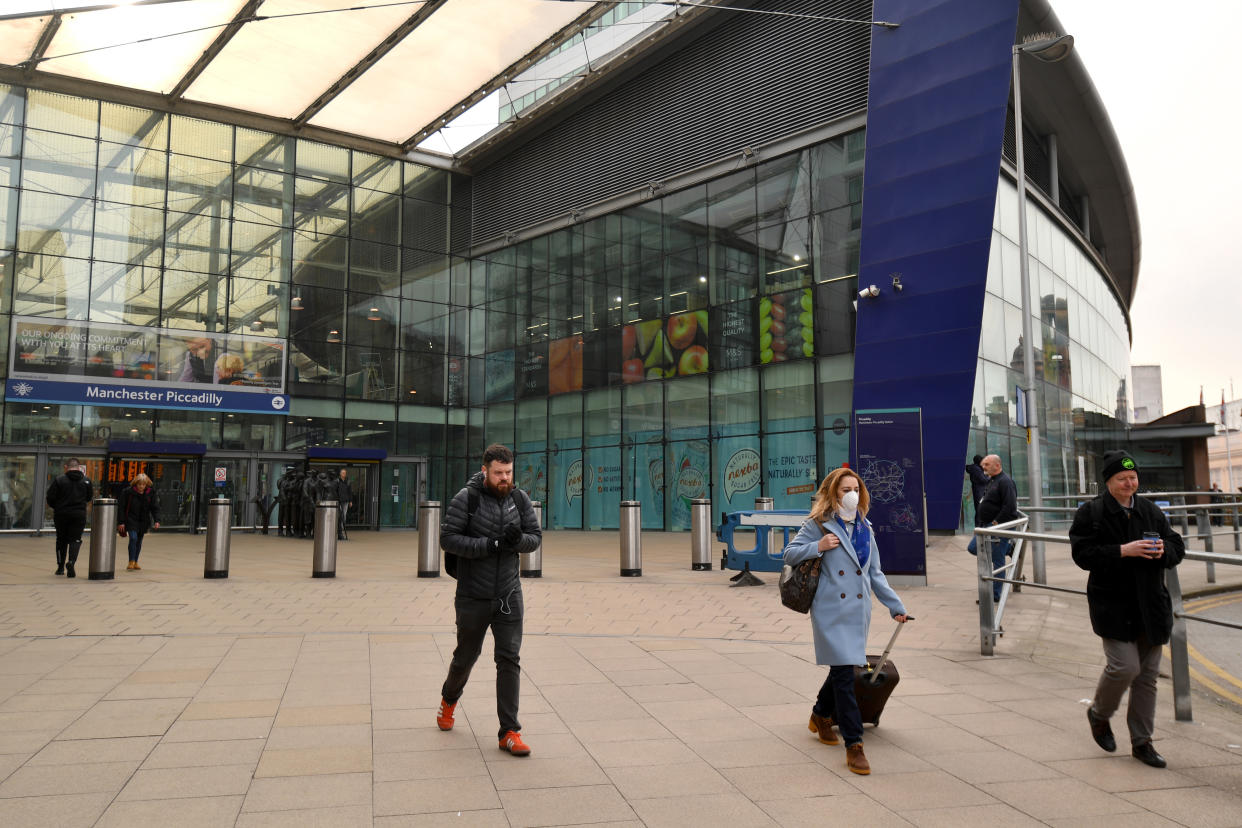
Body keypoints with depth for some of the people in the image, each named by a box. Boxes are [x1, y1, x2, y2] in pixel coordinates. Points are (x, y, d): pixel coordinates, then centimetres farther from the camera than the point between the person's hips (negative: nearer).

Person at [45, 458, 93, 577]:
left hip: (61, 514, 0)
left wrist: (56, 507, 14)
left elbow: (50, 498, -6)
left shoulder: (59, 480, -7)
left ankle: (60, 567, 22)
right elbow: (89, 498, 10)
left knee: (61, 540, 15)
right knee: (75, 539, 3)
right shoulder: (86, 481, -1)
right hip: (79, 514, 0)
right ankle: (71, 561, -21)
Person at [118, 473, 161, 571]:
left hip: (143, 521, 3)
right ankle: (131, 561, -10)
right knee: (133, 538, -18)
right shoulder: (128, 491, -9)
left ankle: (135, 562, 21)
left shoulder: (150, 493, -1)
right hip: (131, 520, -3)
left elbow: (155, 507, 1)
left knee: (139, 541, 9)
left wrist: (156, 520, -11)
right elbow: (121, 507, -5)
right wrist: (121, 522, -9)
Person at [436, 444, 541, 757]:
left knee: (509, 659, -3)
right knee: (466, 656, 15)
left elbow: (536, 537, 5)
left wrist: (518, 539, -19)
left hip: (509, 595, 2)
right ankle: (449, 699, 46)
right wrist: (490, 545, -24)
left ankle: (510, 732, 4)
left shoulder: (520, 499, 1)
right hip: (473, 597, -2)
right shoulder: (466, 498, -11)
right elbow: (447, 538, -15)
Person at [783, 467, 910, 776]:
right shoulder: (818, 525, -2)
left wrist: (895, 605, 16)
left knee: (843, 669, 15)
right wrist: (818, 547, -14)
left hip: (859, 610, 6)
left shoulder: (865, 528, 14)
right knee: (843, 674, -9)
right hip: (831, 610, -6)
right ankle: (853, 744, -3)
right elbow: (789, 554, 1)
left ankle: (821, 715, 41)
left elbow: (875, 573, 18)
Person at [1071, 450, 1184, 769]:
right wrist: (1123, 550, -22)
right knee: (1124, 666, -13)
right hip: (1113, 606, -5)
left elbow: (1177, 547, 13)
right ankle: (1099, 713, 18)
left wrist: (1163, 550, -9)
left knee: (1148, 674, 9)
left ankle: (1141, 742, 21)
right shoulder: (1090, 512, -5)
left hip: (1151, 605, 5)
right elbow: (1082, 553, -14)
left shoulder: (1150, 510, 11)